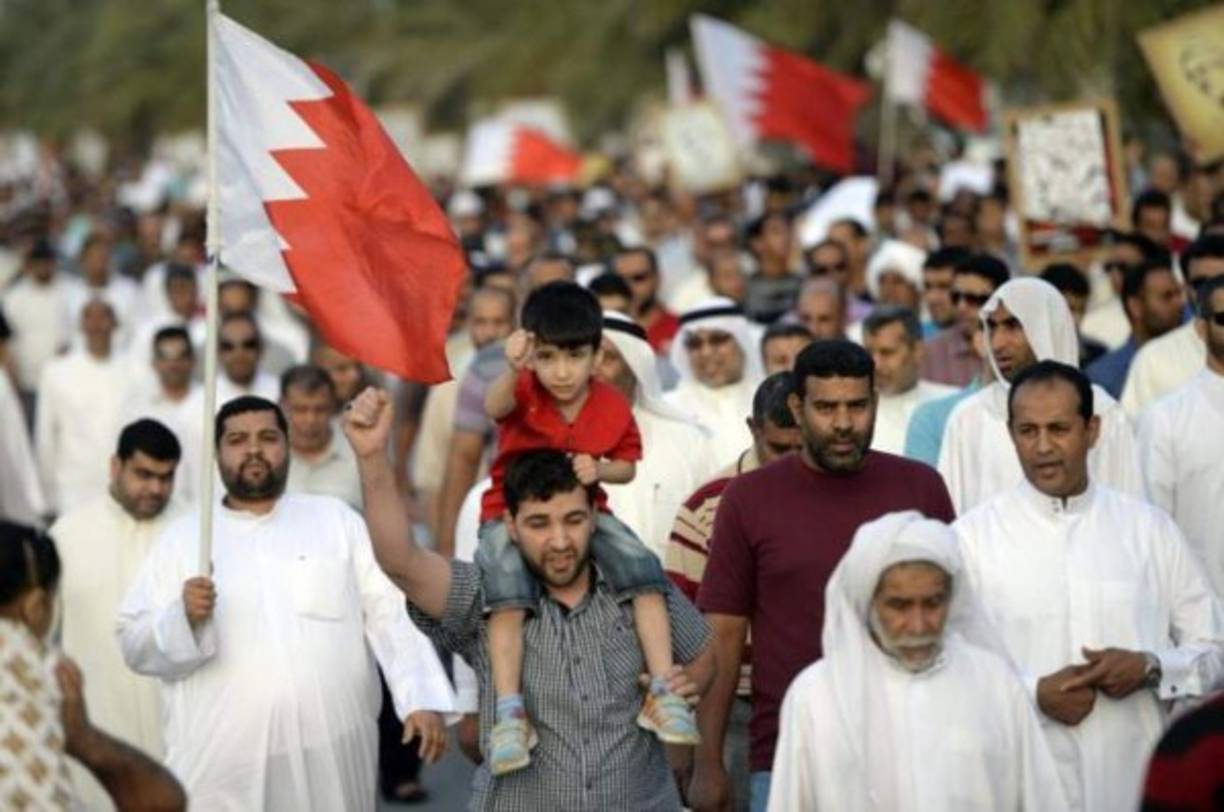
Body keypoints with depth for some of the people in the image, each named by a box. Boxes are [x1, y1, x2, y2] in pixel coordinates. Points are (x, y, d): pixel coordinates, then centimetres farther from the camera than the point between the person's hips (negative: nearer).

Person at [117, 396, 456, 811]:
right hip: (221, 768, -1)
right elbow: (135, 646, 5)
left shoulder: (336, 520, 12)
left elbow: (392, 614, 4)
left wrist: (422, 699, -8)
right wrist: (182, 617, -15)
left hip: (331, 759, 1)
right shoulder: (182, 536, 10)